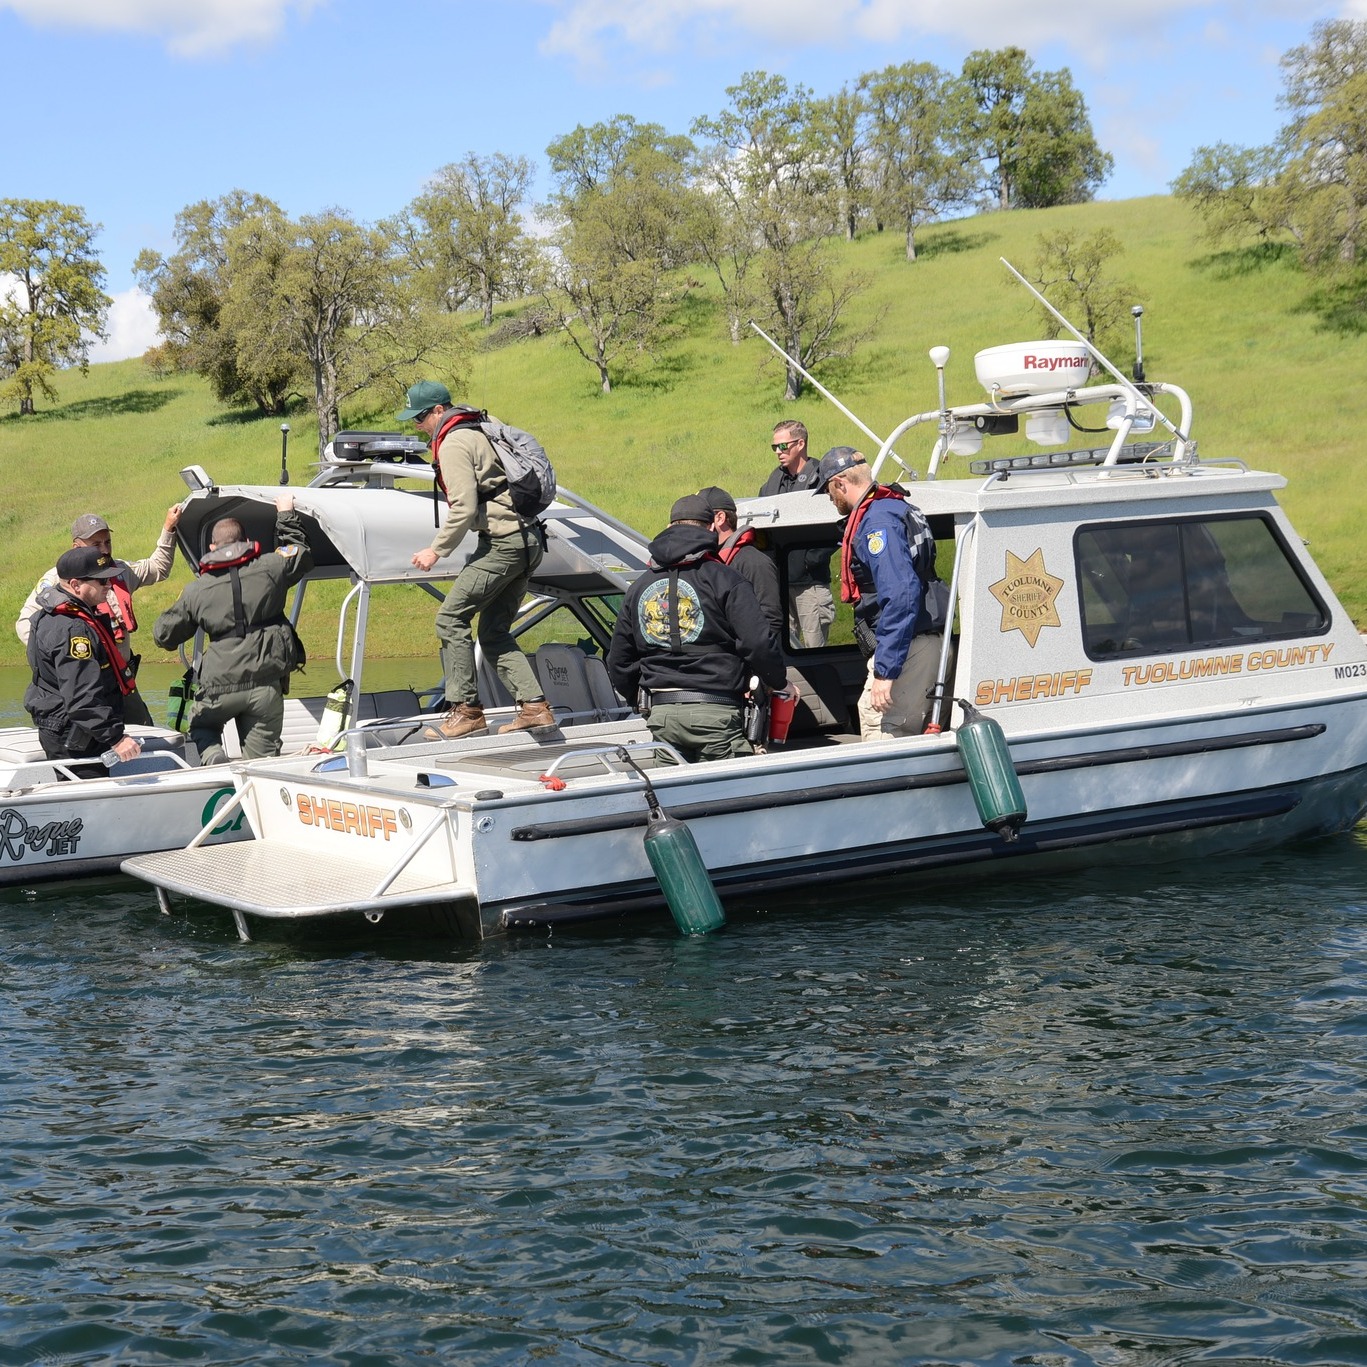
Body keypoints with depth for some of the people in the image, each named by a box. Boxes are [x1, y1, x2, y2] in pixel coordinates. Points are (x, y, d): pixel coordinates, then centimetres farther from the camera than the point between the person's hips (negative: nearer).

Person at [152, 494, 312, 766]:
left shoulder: (196, 590, 4)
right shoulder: (268, 568, 1)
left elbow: (163, 634, 12)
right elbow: (301, 553, 21)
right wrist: (287, 515, 33)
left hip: (220, 687, 0)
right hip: (266, 685, 0)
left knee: (201, 726, 28)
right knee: (262, 759, 6)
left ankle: (212, 756, -2)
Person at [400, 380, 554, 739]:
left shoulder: (454, 443, -12)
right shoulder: (480, 431, 19)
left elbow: (464, 508, -19)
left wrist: (437, 550, -11)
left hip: (502, 544, -10)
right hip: (527, 541, 10)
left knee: (451, 619, -5)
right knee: (494, 632, 14)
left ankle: (466, 710, -5)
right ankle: (534, 707, 7)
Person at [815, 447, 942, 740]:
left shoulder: (877, 522, -15)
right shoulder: (891, 510, 18)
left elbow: (902, 595, -26)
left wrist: (885, 671, -27)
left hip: (904, 649, -11)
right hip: (923, 646, 11)